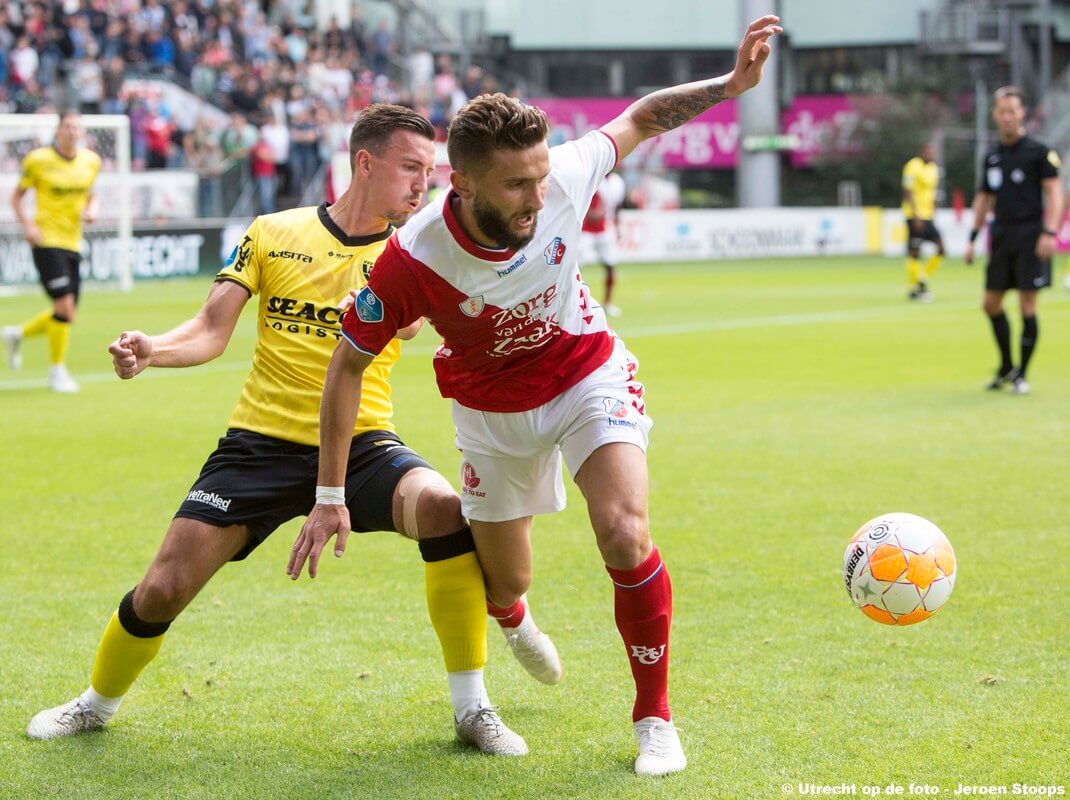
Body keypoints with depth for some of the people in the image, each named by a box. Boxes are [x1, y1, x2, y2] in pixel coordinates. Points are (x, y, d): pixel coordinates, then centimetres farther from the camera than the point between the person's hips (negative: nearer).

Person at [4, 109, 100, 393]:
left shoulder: (91, 161, 6)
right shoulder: (38, 160, -7)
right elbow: (17, 196, 3)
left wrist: (91, 210, -1)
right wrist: (27, 225, -12)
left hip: (73, 244, 6)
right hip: (47, 241, -6)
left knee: (66, 315, 7)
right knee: (65, 307, -16)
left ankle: (17, 333, 33)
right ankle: (56, 370, -2)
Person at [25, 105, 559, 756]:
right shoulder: (273, 234, 4)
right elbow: (211, 333, 1)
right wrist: (150, 349, -18)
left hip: (362, 444, 0)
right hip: (264, 440, 0)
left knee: (449, 512, -31)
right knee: (162, 590, -6)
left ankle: (472, 707, -15)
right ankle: (99, 702, 29)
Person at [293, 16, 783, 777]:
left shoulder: (563, 176, -29)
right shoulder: (414, 259, -33)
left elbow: (641, 119, -7)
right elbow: (350, 363, -19)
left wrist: (729, 84, -19)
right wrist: (330, 497, -17)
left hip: (590, 378, 0)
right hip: (492, 412, 0)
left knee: (624, 535, -21)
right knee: (506, 585, 10)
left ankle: (654, 717, -1)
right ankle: (513, 619, 54)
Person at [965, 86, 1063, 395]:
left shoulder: (1038, 151, -4)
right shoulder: (992, 155, 13)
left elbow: (1054, 192, -9)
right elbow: (984, 198, 21)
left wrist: (1049, 232, -20)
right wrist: (972, 238, 16)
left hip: (1030, 237, -6)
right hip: (1001, 236, 6)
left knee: (1027, 306, -6)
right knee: (991, 303, 8)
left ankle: (1021, 375, 2)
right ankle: (1006, 367, 24)